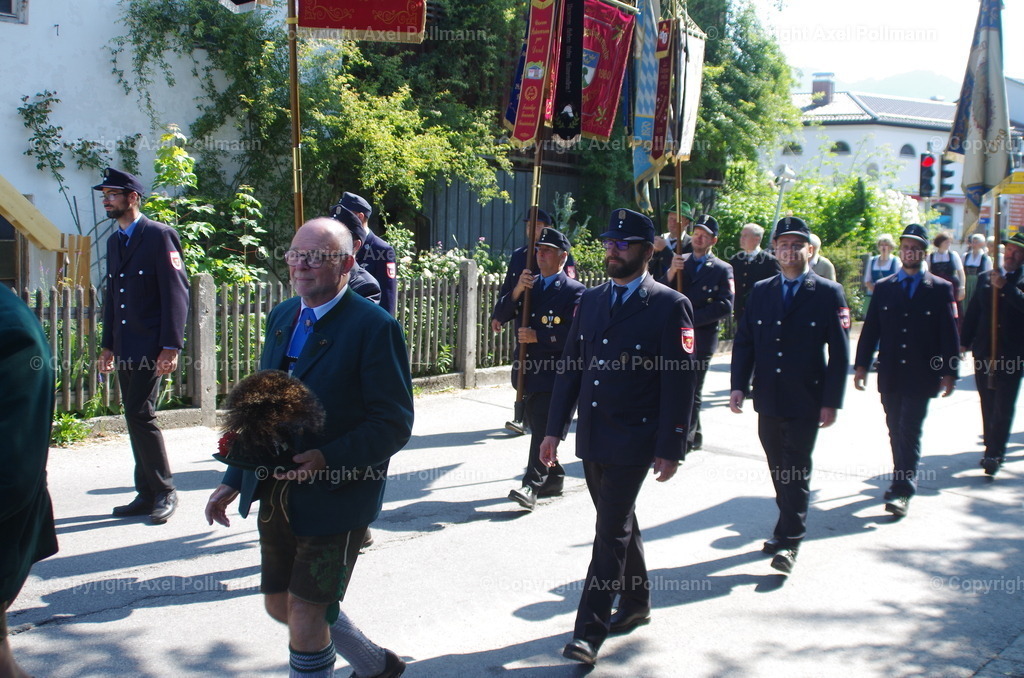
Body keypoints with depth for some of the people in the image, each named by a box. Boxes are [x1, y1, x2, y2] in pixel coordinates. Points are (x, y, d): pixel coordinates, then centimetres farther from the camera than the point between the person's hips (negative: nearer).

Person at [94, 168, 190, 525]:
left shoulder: (160, 235, -7)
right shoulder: (114, 241, 17)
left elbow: (176, 292, -13)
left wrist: (171, 346, -19)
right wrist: (107, 345, 16)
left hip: (151, 346, -8)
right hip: (125, 348, 8)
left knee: (140, 414, -11)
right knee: (136, 418, 10)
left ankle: (165, 492, 2)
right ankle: (147, 495, 18)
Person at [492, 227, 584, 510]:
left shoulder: (574, 291, -7)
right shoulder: (528, 285, 14)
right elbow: (500, 315, 6)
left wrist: (538, 336, -19)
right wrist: (516, 291, -10)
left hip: (556, 372, -7)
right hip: (529, 369, 7)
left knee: (544, 428, -12)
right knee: (536, 426, 14)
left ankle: (531, 485, -14)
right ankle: (554, 477, 28)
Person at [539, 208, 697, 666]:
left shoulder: (669, 306, -9)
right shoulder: (590, 300, 10)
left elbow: (679, 383, -11)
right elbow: (570, 369, 11)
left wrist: (670, 449, -13)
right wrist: (554, 429, 8)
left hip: (633, 440, -6)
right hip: (590, 438, 6)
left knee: (612, 530, -5)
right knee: (619, 524, 18)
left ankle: (589, 631, 1)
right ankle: (636, 603, 36)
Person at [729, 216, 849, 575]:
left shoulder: (828, 293, -3)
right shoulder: (761, 291, 8)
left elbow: (839, 353, -5)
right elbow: (743, 341, 8)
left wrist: (832, 401, -10)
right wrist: (738, 385, -4)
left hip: (806, 402, -4)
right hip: (768, 399, 4)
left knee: (796, 471, -2)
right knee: (778, 470, 14)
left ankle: (788, 542, 5)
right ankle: (789, 528, 30)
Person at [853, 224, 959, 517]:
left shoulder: (940, 289, 1)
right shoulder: (883, 287, 8)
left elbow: (949, 334, 0)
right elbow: (870, 329, 7)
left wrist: (949, 372, -5)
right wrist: (861, 365, 2)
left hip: (921, 375, -3)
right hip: (890, 375, 3)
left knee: (910, 431, -9)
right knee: (896, 431, 11)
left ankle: (903, 491, -7)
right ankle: (903, 481, 25)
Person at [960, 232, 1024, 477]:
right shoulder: (985, 279, 10)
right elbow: (973, 312, 12)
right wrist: (965, 342, 8)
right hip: (984, 352, 4)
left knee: (1004, 405, -5)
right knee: (988, 405, 11)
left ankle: (995, 452, -4)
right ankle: (993, 450, 22)